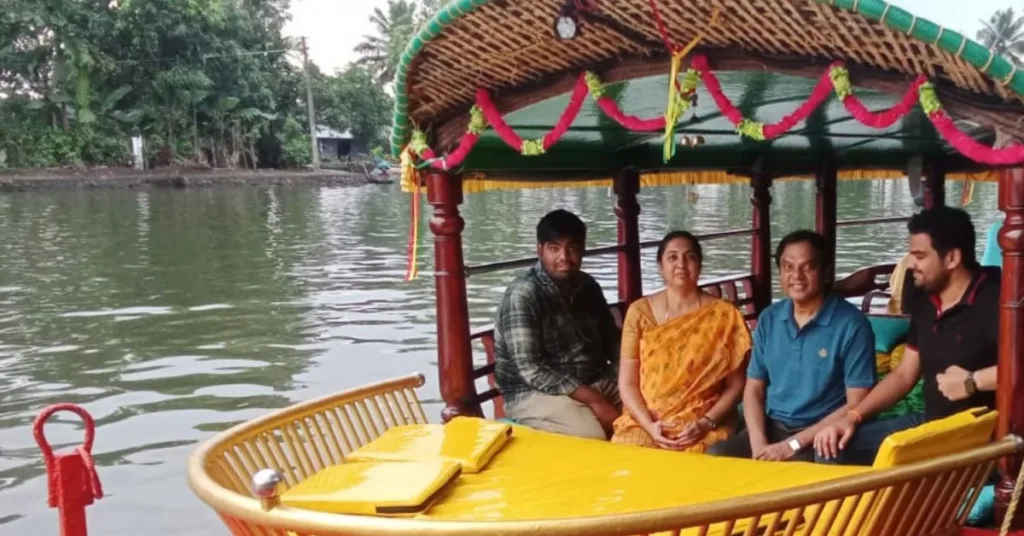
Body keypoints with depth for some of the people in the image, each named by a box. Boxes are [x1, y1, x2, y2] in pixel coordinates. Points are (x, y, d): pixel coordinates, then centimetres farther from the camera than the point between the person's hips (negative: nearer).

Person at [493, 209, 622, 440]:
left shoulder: (588, 286, 7)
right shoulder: (523, 294, -16)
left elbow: (612, 340, 17)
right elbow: (530, 370, -22)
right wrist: (593, 400, -25)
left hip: (596, 383, 7)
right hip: (535, 393, -7)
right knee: (594, 436, -31)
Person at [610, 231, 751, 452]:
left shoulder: (724, 315, 1)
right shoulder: (639, 312, 5)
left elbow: (735, 386, 2)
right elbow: (627, 382, 3)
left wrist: (706, 423, -11)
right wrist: (649, 425, -11)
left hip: (703, 428, -2)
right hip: (646, 423, 2)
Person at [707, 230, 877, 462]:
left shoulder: (851, 324, -9)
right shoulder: (769, 319, 7)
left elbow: (856, 405, -11)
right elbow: (754, 389, 9)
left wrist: (793, 444, -16)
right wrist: (759, 444, -9)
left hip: (820, 435, -4)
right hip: (772, 426, 5)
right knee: (715, 456, -20)